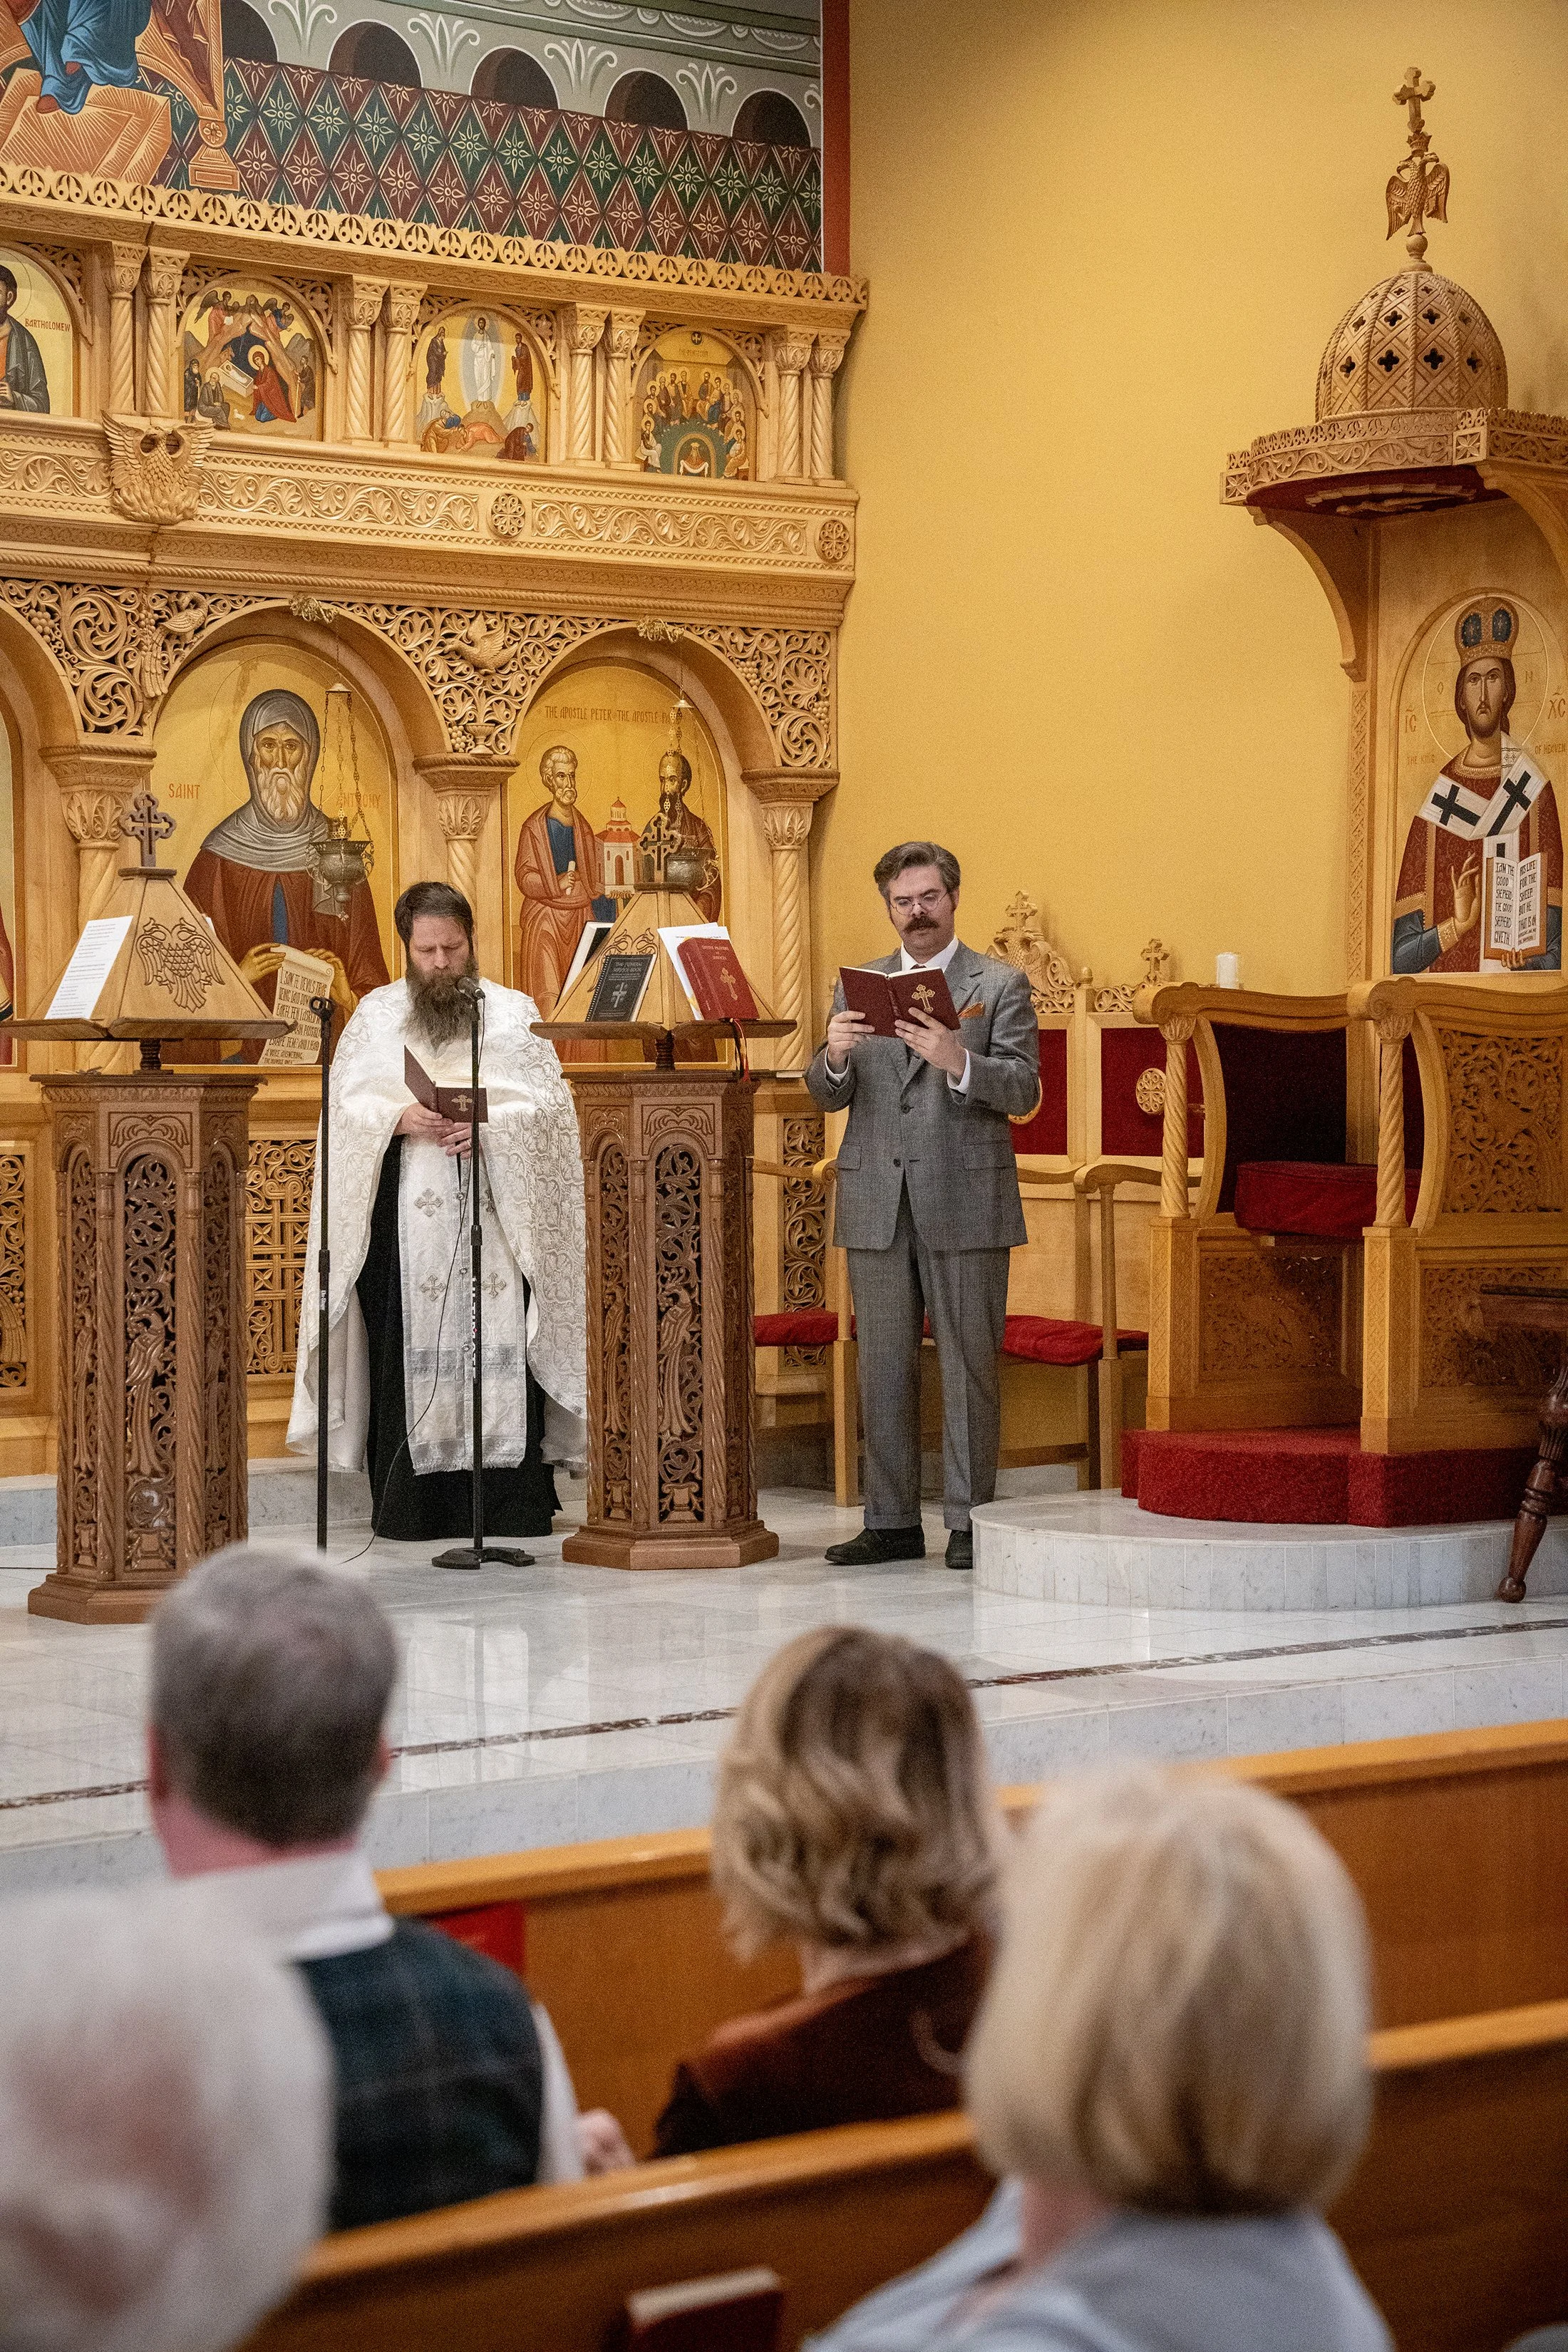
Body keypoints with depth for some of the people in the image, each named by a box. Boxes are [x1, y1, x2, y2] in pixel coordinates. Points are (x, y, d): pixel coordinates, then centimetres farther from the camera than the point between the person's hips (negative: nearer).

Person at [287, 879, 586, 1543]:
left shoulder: (512, 1012, 10)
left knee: (498, 1348, -7)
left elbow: (550, 1102, 3)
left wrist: (491, 1124, -14)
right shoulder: (376, 1015, 12)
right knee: (409, 1351, -4)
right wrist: (400, 1119, -12)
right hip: (404, 1215, 1)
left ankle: (510, 1505, -5)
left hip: (494, 1208, -1)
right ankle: (411, 1506, -1)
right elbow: (343, 1105, 6)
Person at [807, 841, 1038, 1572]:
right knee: (883, 1367, 6)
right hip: (877, 1203, 4)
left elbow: (1023, 1090, -7)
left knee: (969, 1366, -1)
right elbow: (827, 1096, 9)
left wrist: (957, 1061, -24)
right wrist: (834, 1055, -14)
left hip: (966, 1201, -3)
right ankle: (892, 1522, 12)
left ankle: (969, 1523, 5)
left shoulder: (1001, 985, 4)